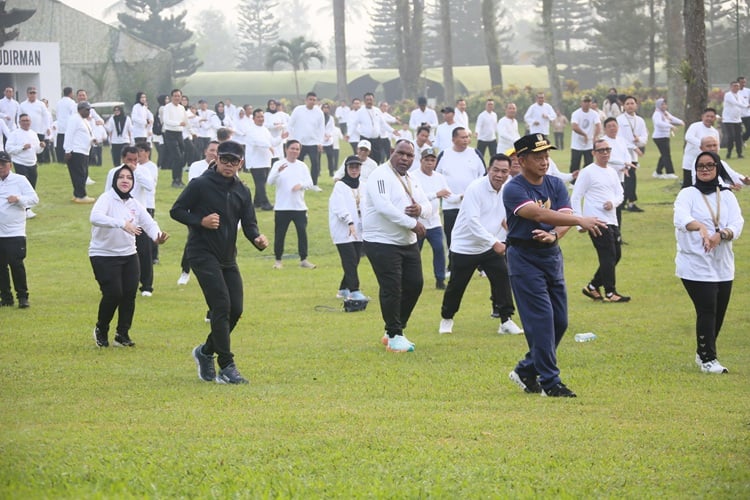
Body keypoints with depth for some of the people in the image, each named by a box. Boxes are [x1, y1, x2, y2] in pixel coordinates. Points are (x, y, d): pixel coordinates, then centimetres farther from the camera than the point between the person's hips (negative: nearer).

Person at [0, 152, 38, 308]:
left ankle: (23, 296, 2)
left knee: (16, 265, -7)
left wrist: (18, 198, -22)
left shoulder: (20, 180, 0)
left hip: (15, 232, -4)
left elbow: (34, 198, -5)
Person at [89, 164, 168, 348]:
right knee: (113, 294, -12)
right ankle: (101, 330, 12)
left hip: (128, 255, 6)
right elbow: (95, 217, -31)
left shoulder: (135, 205, 8)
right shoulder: (107, 199, -12)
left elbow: (149, 223, -1)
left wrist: (157, 237, -25)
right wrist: (122, 224, -44)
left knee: (129, 295, -2)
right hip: (104, 255, -6)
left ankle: (122, 334, 14)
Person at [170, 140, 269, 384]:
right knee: (221, 306, -15)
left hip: (228, 257, 7)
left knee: (235, 309, 4)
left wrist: (257, 239, -16)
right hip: (202, 253, -7)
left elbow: (248, 224, 6)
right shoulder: (200, 185, -7)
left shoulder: (242, 191, 11)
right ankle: (226, 367, -13)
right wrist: (200, 221, -20)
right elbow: (176, 211, -4)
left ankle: (206, 352, 26)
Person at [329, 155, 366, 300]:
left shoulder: (362, 187, 14)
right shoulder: (340, 186, -6)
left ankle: (343, 290, 19)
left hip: (358, 230, 6)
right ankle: (354, 291, -14)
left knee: (355, 260, 7)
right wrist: (350, 222, -32)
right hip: (343, 230, -6)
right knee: (350, 260, -12)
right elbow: (340, 207, -18)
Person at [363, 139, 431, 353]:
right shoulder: (381, 175, -13)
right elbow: (384, 207, -27)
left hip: (408, 242, 9)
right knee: (392, 290, -8)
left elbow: (428, 208, 14)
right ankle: (394, 336, 2)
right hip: (382, 242, -9)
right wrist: (412, 223, -25)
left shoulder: (411, 180, 14)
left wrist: (420, 209, -12)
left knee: (414, 285, 8)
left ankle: (394, 330, 21)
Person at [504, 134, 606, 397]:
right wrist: (580, 220, -41)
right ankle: (550, 382, -7)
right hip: (524, 257, -7)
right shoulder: (514, 189, -15)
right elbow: (539, 214, -30)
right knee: (541, 319, -11)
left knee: (559, 321, 8)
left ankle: (526, 371, 24)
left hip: (552, 256, 7)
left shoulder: (556, 185, 6)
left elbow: (564, 216, -6)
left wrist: (553, 235, -29)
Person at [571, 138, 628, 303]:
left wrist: (613, 202, -9)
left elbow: (620, 194, 16)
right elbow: (575, 197, -7)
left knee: (616, 255, 10)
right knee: (608, 256, -10)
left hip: (612, 220, 8)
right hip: (597, 221, -8)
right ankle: (610, 293, -4)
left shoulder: (612, 172, 16)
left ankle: (592, 287, 20)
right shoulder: (587, 172, -6)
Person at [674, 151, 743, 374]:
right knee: (707, 311, -13)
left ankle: (703, 353, 27)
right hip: (696, 266, -5)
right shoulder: (688, 195, -3)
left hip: (723, 266, 5)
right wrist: (700, 227, -46)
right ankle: (707, 358, -8)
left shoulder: (727, 196, 8)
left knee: (718, 313, 10)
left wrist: (720, 234, -28)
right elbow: (681, 218, -25)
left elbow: (737, 225, -6)